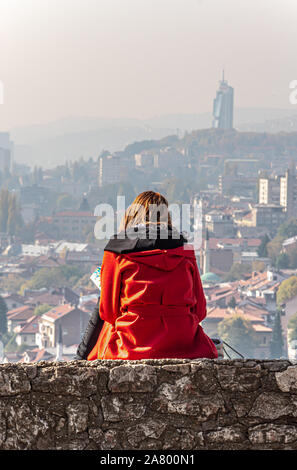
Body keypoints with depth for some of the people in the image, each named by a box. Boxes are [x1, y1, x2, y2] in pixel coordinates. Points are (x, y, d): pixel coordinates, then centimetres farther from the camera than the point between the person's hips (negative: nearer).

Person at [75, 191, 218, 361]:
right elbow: (200, 310, 9)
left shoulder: (117, 252, 1)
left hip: (131, 347, -1)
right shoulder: (184, 249, 7)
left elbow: (107, 310, 4)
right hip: (181, 346, 1)